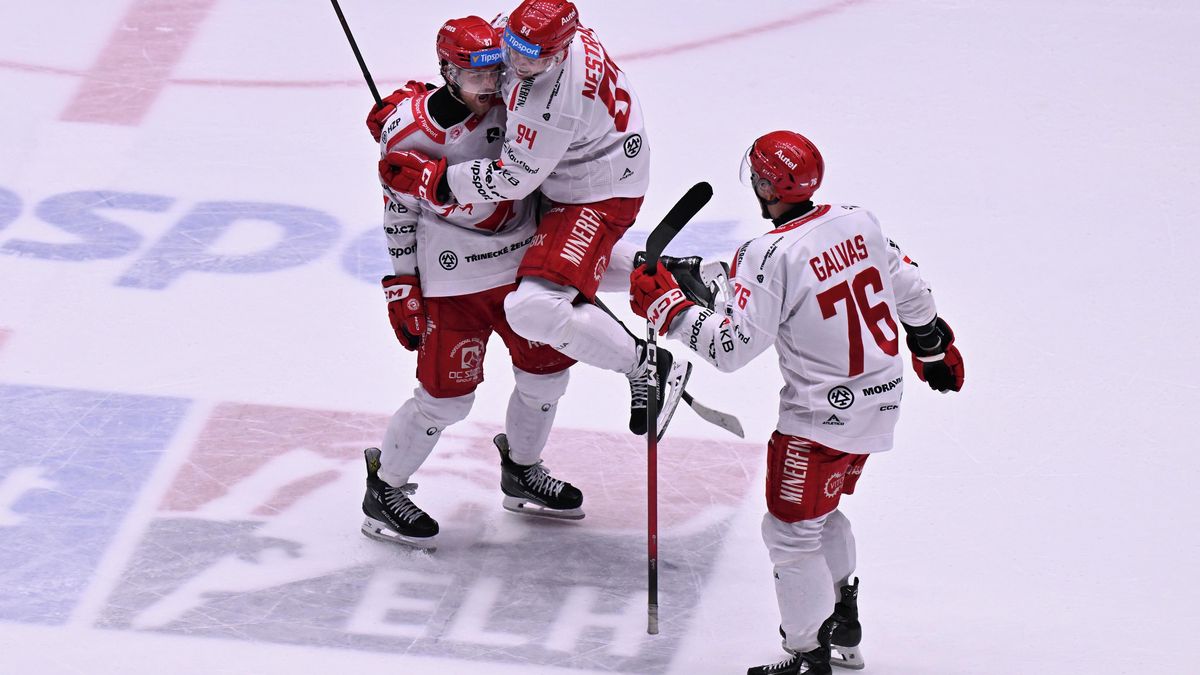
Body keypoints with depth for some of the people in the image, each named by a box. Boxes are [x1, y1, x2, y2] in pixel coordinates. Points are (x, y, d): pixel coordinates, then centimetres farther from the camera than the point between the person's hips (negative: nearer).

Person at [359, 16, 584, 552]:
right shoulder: (411, 129, -18)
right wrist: (402, 286, -7)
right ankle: (383, 492, 13)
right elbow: (399, 211, -8)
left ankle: (522, 472, 39)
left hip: (519, 261, 6)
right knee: (447, 394, -6)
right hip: (451, 276, -6)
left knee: (547, 368, 15)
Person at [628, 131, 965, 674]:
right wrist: (935, 346, 30)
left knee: (792, 529, 2)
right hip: (880, 400, 9)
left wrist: (665, 304, -12)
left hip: (824, 415, -9)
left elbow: (730, 345, -22)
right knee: (821, 510, 26)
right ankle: (842, 626, 41)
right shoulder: (857, 222, 0)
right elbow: (909, 288, 13)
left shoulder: (771, 256, -22)